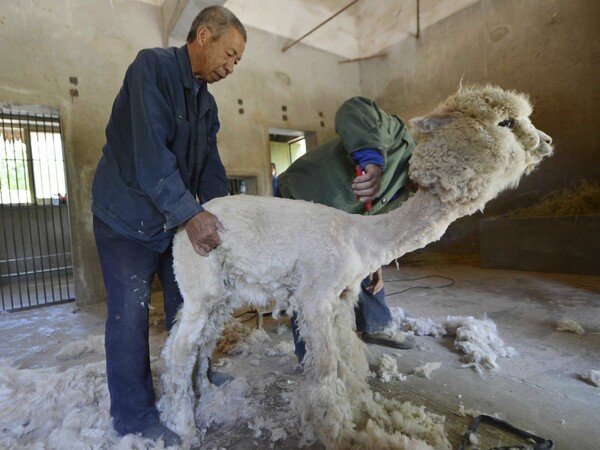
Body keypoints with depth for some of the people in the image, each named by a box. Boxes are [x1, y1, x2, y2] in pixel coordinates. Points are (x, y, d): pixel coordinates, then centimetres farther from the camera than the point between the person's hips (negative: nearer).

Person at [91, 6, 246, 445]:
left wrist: (221, 221, -6)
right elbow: (150, 150, -27)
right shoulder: (153, 66, -14)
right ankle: (134, 416, 16)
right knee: (130, 313, -2)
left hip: (178, 218, 8)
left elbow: (211, 166, 5)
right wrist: (190, 214, -30)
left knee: (186, 304, 13)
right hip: (128, 216, -7)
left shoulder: (206, 101, 9)